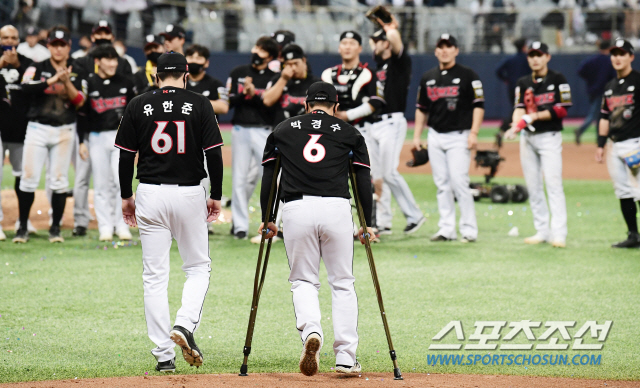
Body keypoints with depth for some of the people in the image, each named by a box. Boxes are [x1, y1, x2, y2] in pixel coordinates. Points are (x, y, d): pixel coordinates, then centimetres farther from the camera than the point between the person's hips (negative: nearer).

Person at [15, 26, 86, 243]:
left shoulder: (76, 73, 7)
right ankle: (22, 227, 3)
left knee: (59, 180, 1)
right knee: (29, 178, -5)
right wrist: (53, 80, -25)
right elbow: (27, 88, -17)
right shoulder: (37, 69, 2)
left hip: (64, 131, 1)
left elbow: (79, 102, -4)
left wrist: (67, 82, -18)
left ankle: (55, 228, 10)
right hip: (38, 128, -1)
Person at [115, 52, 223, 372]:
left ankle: (164, 355, 2)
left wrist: (126, 196, 12)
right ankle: (185, 325, -11)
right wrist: (216, 196, 5)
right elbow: (214, 153, -4)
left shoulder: (138, 106, 1)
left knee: (155, 275, 5)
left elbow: (126, 155, 2)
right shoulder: (199, 105, -2)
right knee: (198, 267, 14)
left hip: (150, 195, 1)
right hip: (189, 194, -1)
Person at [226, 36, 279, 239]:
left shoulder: (273, 78, 2)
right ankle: (240, 225, 10)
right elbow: (228, 102, 4)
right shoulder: (237, 74, 10)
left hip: (264, 131, -2)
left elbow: (272, 107, -7)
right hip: (241, 129, 2)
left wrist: (254, 94, -18)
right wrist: (243, 94, -13)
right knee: (240, 178, 3)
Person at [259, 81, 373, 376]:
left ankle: (310, 331, -17)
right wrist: (367, 224, 17)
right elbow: (363, 180, 11)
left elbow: (268, 177, 16)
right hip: (337, 209, 0)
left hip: (295, 210, 0)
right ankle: (346, 358, 5)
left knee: (303, 280, 12)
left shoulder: (282, 130, 18)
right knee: (342, 283, 10)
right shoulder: (349, 133, 15)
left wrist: (267, 219, 22)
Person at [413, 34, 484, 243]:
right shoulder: (428, 78, 12)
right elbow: (422, 109, 18)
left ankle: (469, 230, -6)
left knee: (459, 182, -12)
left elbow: (479, 105, -5)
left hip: (458, 137, -5)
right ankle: (446, 229, 10)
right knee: (442, 184, 6)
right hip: (435, 137, 5)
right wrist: (416, 136, 12)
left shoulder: (468, 76, -3)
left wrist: (473, 133, -14)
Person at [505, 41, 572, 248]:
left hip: (549, 136, -5)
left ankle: (558, 233, -17)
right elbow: (519, 108, 0)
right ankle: (542, 231, 13)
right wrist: (516, 125, -21)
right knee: (533, 186, 6)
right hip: (528, 137, 5)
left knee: (553, 184, -13)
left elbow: (562, 109, -9)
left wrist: (535, 116, -17)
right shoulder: (524, 83, 11)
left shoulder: (557, 80, -3)